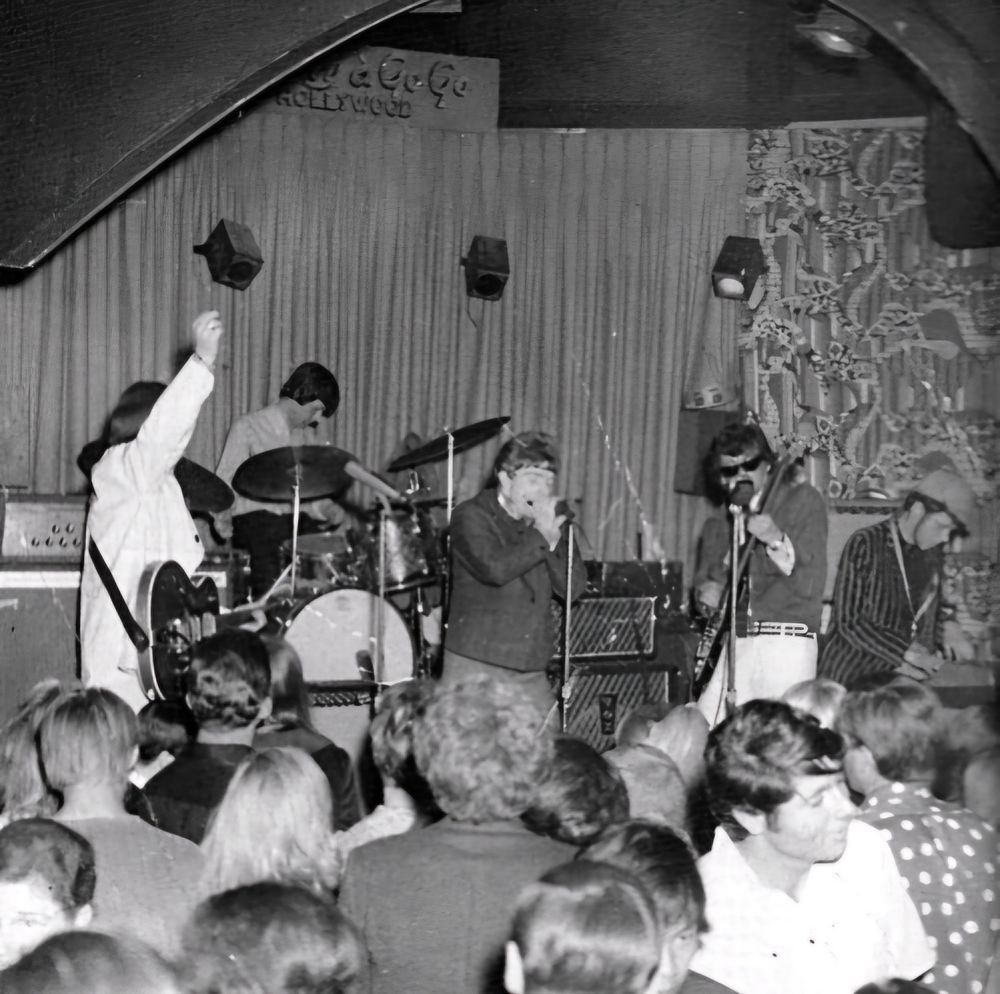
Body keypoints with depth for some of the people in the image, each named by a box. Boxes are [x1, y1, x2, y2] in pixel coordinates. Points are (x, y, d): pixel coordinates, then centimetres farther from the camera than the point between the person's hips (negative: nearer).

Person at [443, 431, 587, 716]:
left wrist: (555, 537, -9)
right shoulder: (471, 516, -4)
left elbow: (574, 588, 4)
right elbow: (495, 568, -22)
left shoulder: (546, 519, 12)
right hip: (475, 664, -5)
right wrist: (540, 537, -13)